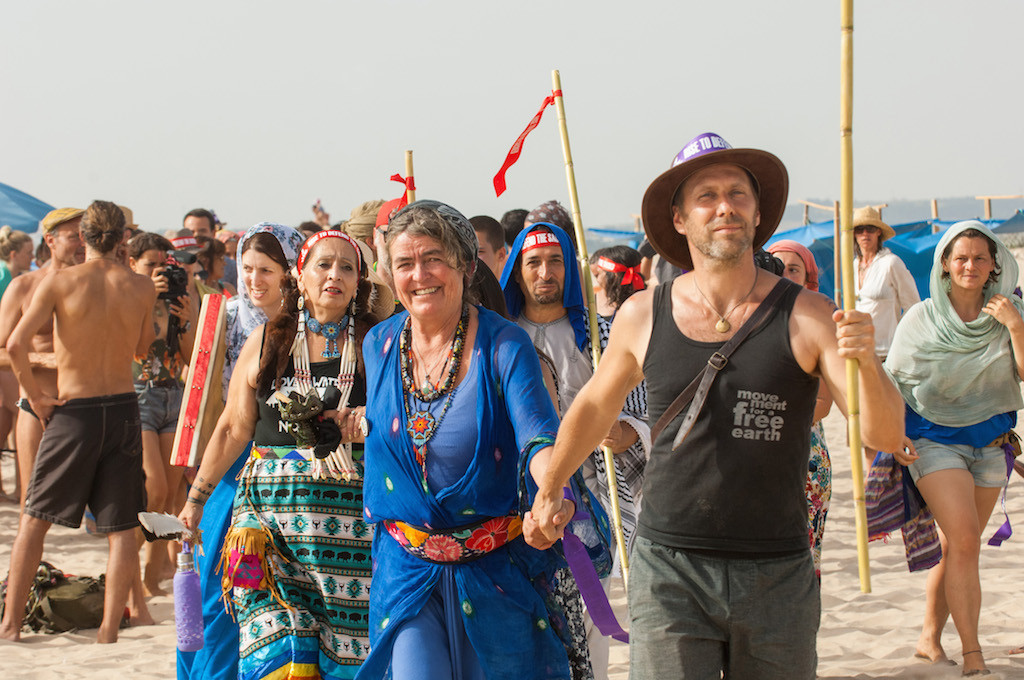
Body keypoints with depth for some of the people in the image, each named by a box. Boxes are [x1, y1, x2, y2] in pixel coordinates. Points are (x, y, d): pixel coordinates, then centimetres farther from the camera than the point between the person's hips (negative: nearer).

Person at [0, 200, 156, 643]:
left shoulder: (59, 282, -7)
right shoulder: (142, 288, 0)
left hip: (73, 412, -1)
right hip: (124, 408, 1)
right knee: (122, 528, 5)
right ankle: (109, 630, 0)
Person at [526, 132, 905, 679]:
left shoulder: (805, 317, -4)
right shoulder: (642, 316, 2)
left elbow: (886, 436, -10)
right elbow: (595, 404, 21)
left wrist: (866, 363, -29)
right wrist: (549, 488, 24)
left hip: (776, 577, 0)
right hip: (669, 573, 0)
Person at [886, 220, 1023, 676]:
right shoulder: (921, 319, -4)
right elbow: (894, 379, 2)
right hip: (934, 438, -3)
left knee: (955, 547, 9)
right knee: (965, 541, -16)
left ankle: (930, 637, 25)